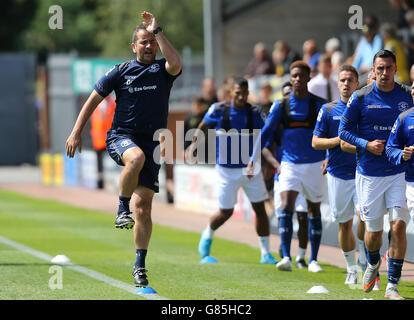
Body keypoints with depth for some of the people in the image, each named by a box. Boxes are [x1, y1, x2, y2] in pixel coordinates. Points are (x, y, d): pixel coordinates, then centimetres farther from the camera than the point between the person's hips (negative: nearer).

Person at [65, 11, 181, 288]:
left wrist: (157, 31, -18)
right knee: (136, 157, -39)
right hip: (121, 137, -1)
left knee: (144, 204, -4)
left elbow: (176, 64, -20)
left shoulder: (162, 71, 5)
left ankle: (140, 265, 6)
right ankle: (122, 208, -19)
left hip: (152, 141, 1)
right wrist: (77, 132, 5)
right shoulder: (120, 72, 6)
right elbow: (93, 100, 12)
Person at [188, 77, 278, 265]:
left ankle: (265, 253, 7)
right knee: (225, 213, 3)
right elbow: (203, 127, 7)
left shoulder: (255, 113, -6)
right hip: (227, 170, -1)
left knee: (260, 209, -2)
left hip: (251, 168, 2)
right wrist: (195, 144, -6)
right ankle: (208, 234, 36)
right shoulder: (218, 110, -9)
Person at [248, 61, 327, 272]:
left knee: (314, 211, 7)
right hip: (290, 164, 0)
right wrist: (253, 160, -1)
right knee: (286, 208, -16)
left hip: (314, 165, 0)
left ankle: (313, 260, 16)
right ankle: (286, 258, -21)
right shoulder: (281, 106, 3)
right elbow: (266, 133, 4)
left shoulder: (319, 105, 0)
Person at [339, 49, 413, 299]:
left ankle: (392, 286, -4)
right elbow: (344, 130, 2)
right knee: (373, 231, 5)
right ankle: (373, 264, 40)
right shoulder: (361, 98, -3)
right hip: (369, 173, -1)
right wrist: (366, 144, -13)